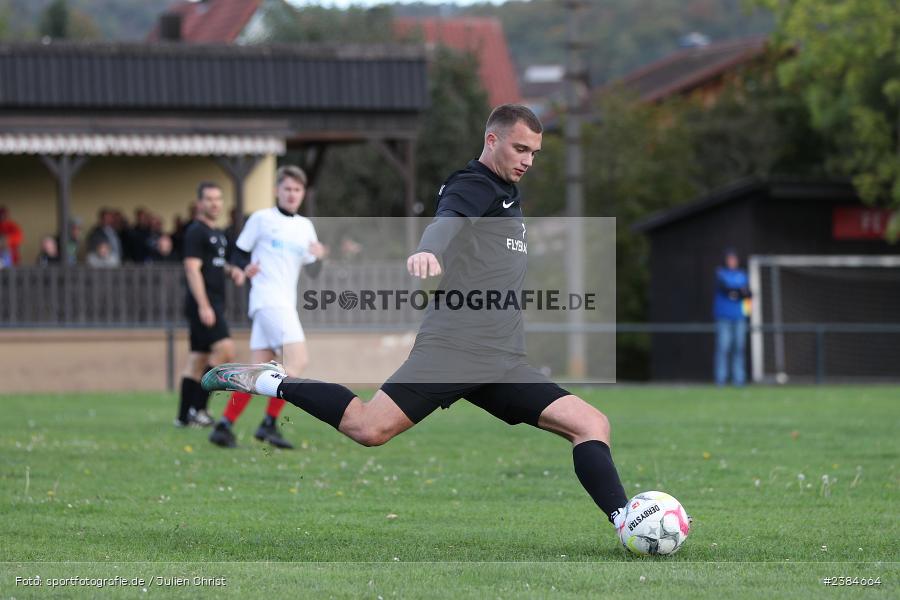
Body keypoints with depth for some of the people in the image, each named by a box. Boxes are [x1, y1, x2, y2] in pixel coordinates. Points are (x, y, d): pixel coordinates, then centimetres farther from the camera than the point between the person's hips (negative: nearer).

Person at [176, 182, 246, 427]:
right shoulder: (196, 232, -9)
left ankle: (184, 416, 11)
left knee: (198, 360, 9)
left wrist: (232, 270, 9)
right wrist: (203, 306, -23)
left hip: (214, 304, 10)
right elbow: (193, 269, -16)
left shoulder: (218, 234, 20)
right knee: (225, 350, -18)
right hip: (203, 304, -10)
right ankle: (197, 408, -15)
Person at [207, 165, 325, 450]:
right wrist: (246, 268, -18)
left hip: (286, 303, 7)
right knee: (297, 360, -18)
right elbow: (239, 253, 3)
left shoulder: (305, 227, 17)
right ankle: (269, 424, -14)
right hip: (267, 300, -7)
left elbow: (313, 273, 14)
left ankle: (224, 426, 5)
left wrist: (317, 257, -7)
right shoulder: (262, 219, 1)